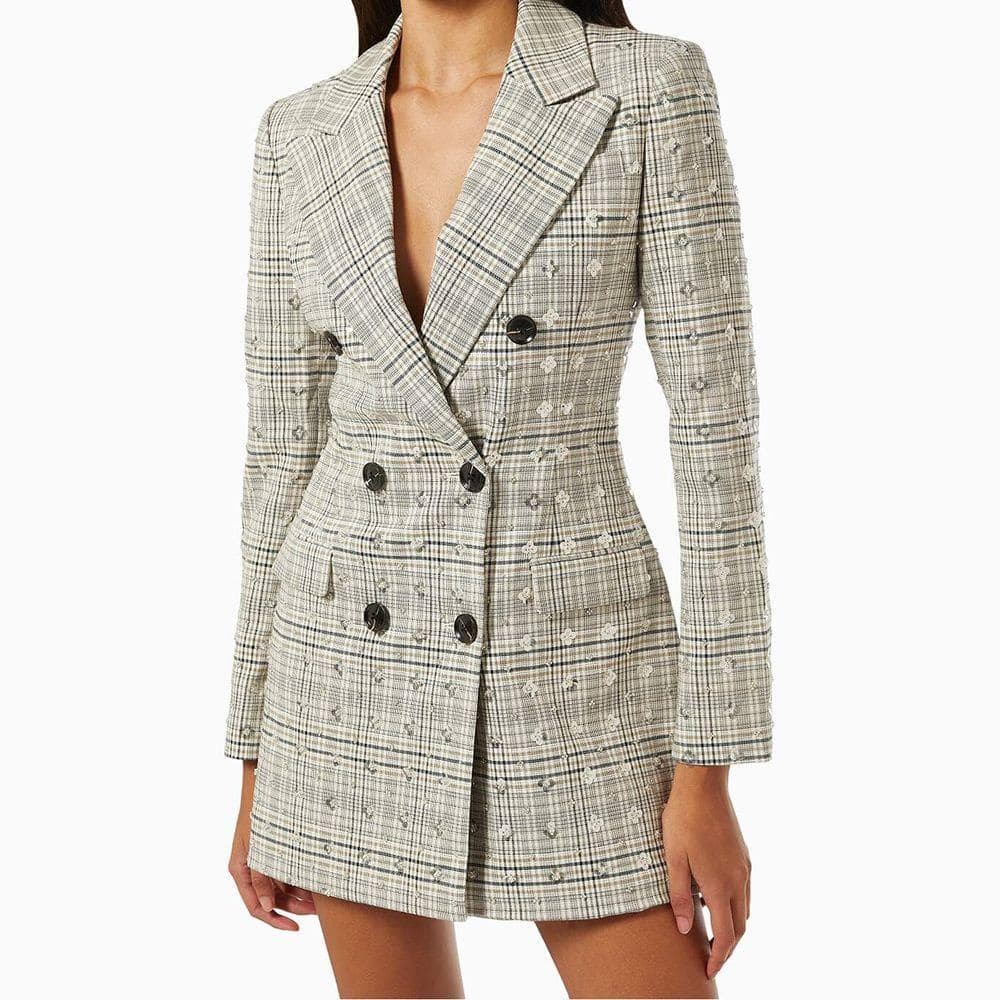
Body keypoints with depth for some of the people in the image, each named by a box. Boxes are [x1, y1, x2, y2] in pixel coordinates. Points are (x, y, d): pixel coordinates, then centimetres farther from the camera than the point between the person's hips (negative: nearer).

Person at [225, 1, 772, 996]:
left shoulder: (651, 88, -9)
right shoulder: (301, 136, 2)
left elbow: (716, 430, -10)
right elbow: (283, 449, 7)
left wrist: (707, 773, -12)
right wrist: (259, 768, 9)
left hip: (568, 657, -3)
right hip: (359, 667, 3)